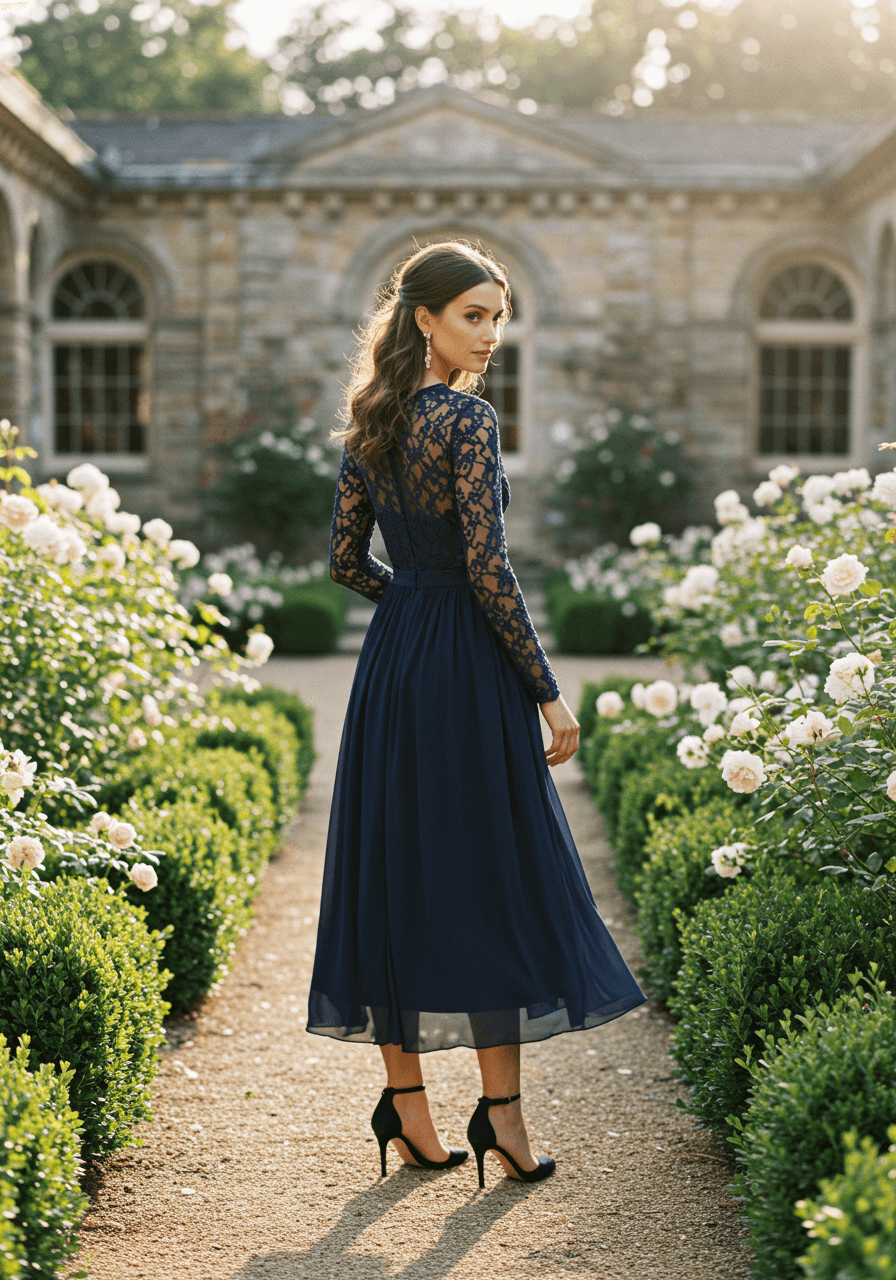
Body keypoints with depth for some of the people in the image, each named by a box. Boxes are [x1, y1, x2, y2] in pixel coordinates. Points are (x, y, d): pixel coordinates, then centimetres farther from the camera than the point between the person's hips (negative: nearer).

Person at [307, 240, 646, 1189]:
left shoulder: (367, 423, 9)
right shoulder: (468, 419, -14)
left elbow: (346, 559, 12)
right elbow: (487, 569, -18)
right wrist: (547, 691, -12)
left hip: (390, 661, 8)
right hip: (470, 665, -7)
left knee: (394, 870, 10)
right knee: (495, 871, 1)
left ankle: (404, 1102, 17)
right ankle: (499, 1106, 5)